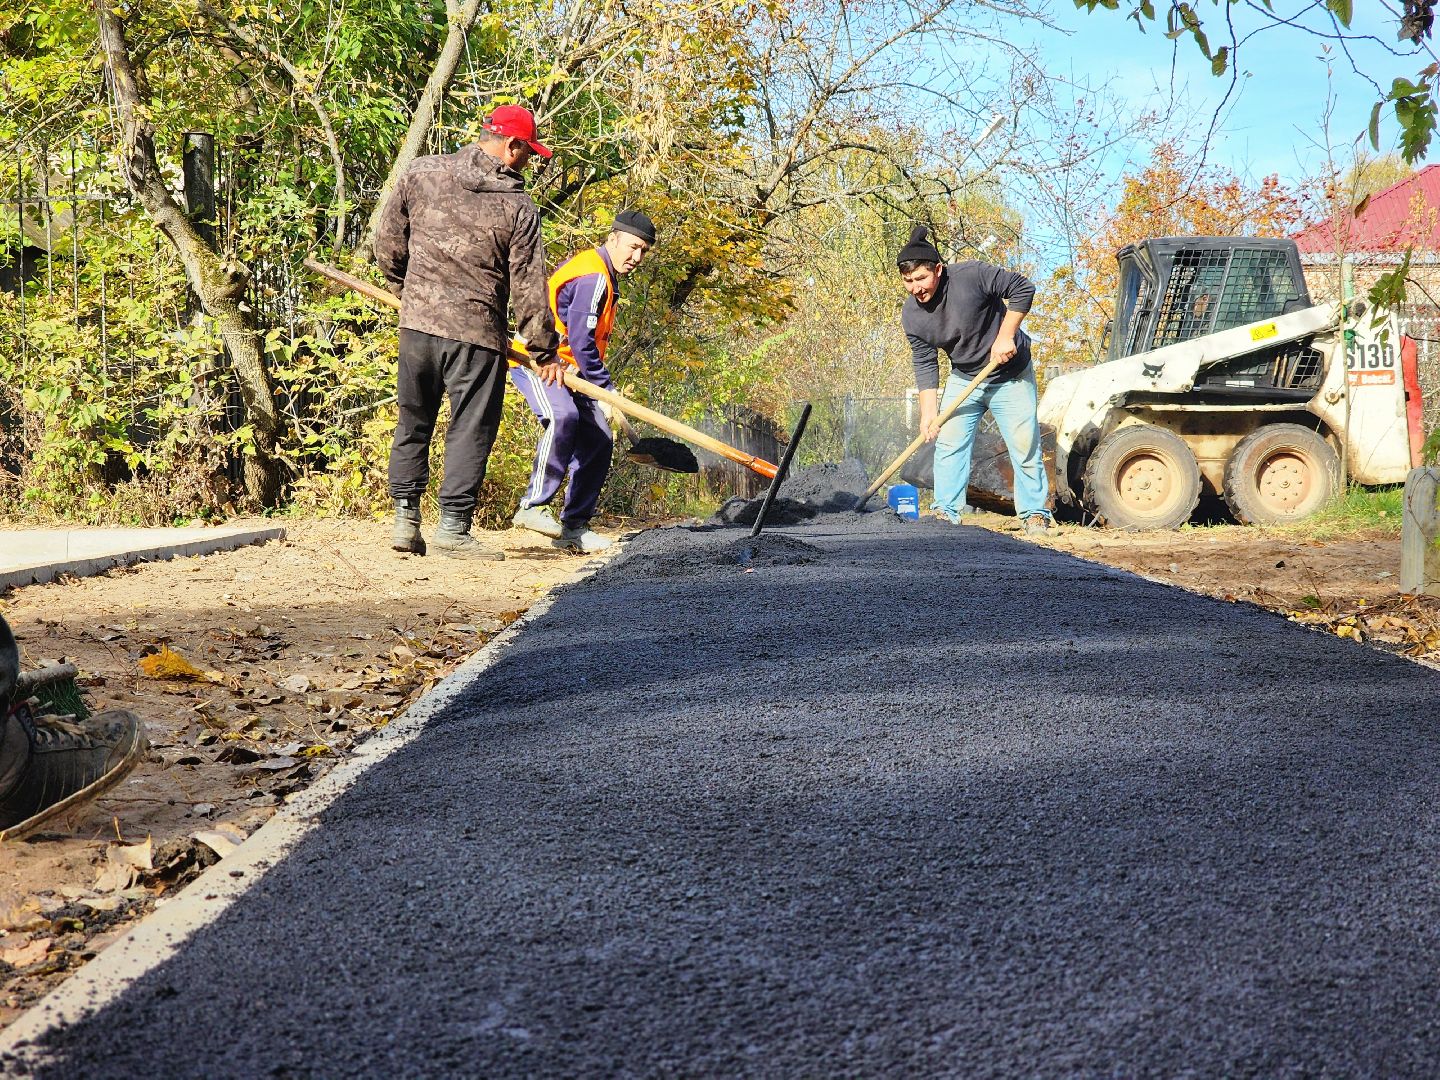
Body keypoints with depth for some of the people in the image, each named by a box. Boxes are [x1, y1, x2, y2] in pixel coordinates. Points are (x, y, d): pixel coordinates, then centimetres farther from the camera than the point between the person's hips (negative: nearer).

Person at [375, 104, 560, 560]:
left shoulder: (422, 173, 2)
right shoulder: (518, 208, -6)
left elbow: (387, 240, 7)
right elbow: (529, 287, -4)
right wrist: (543, 347, 6)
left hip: (417, 322, 4)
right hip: (477, 333, -4)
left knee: (413, 421, 16)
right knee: (470, 429, 5)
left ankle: (405, 517, 16)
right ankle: (453, 526, 4)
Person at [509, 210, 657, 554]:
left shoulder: (605, 277, 15)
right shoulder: (593, 277, -19)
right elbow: (580, 342, -24)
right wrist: (606, 390, -20)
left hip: (565, 367, 10)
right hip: (536, 360, -10)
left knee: (598, 439, 2)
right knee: (563, 416, -34)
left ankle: (573, 526, 6)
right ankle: (533, 506, -32)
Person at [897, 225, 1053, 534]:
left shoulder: (971, 276, -27)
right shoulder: (911, 315, -12)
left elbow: (1022, 288, -19)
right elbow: (925, 365, -7)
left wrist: (1005, 336, -25)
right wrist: (928, 412, -15)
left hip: (1010, 376, -4)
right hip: (963, 379, 4)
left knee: (1024, 445, -3)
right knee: (948, 444, -4)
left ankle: (1035, 514, 7)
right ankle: (946, 511, 2)